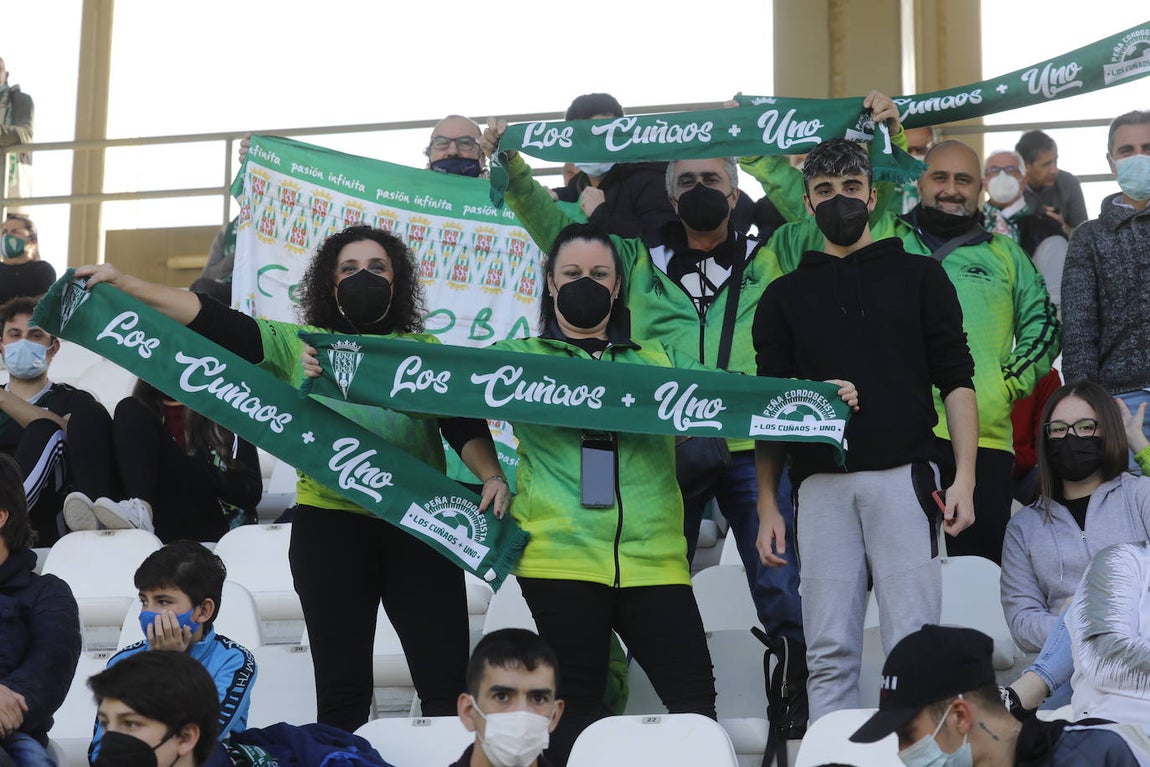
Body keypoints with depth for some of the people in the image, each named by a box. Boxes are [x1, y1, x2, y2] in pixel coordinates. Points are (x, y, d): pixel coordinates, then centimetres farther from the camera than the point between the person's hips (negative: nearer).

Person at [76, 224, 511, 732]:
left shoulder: (426, 351, 12)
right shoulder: (299, 344, 11)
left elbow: (465, 426, 2)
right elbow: (213, 320, 3)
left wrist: (491, 475, -18)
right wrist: (123, 284, -6)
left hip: (416, 522, 0)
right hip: (329, 519, 0)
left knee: (446, 681, -3)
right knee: (341, 689, 4)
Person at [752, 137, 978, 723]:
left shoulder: (918, 277, 12)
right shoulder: (784, 295, 16)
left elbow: (956, 382, 6)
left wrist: (964, 478, -6)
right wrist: (767, 505, 5)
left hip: (902, 477, -1)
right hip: (821, 485, 2)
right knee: (830, 655, 0)